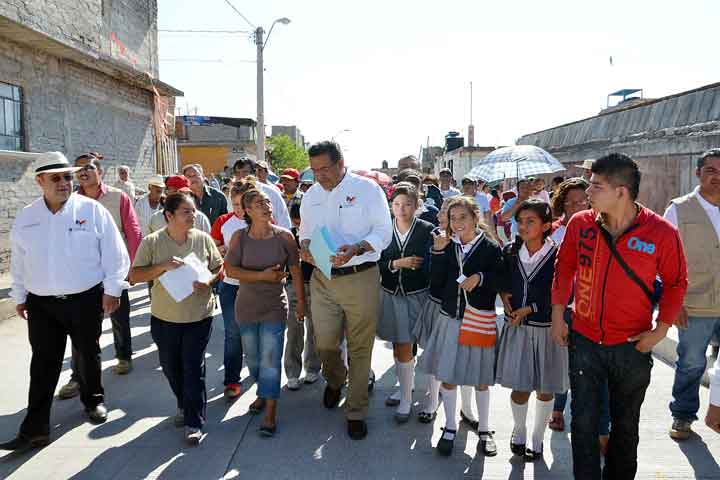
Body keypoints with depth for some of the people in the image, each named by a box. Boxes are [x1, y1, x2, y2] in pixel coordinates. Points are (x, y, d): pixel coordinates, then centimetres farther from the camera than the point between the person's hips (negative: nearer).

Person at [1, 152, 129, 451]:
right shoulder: (25, 218, 4)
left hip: (86, 299, -2)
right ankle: (35, 429, 11)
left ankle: (93, 400, 37)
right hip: (41, 303, 2)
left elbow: (114, 253, -6)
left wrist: (112, 289, -7)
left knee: (88, 356, 14)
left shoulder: (92, 210, -8)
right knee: (43, 364, 4)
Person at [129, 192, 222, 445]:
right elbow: (134, 275, -7)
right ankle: (184, 405, 43)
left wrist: (208, 281, -16)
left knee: (193, 368, -1)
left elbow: (219, 268, 5)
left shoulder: (203, 239, -3)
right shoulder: (152, 242, -7)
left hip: (199, 316, -1)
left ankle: (194, 422, 11)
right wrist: (163, 266, -21)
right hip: (164, 317, 2)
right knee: (170, 367, 17)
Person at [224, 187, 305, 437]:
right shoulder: (239, 237, -7)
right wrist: (262, 276, -20)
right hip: (246, 307, 3)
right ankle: (263, 391, 43)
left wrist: (301, 302, 1)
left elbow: (296, 271, -2)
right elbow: (230, 269, -10)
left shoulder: (284, 236, -9)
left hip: (275, 307, -2)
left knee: (270, 359, -4)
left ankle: (270, 412, 6)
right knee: (252, 357, 17)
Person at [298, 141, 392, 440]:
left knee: (360, 348, 4)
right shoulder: (311, 195, 11)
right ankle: (335, 381, 40)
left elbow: (384, 232, -7)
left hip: (361, 278, -3)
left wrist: (356, 248, -24)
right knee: (325, 343, 5)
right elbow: (305, 231, 20)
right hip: (322, 279, 4)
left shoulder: (367, 188, -4)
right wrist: (305, 245, -4)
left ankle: (356, 412, 21)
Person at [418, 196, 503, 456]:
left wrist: (480, 278, -21)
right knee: (446, 375, 7)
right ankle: (450, 426, 27)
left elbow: (502, 281, -6)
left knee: (480, 378, 9)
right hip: (449, 317, 3)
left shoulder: (490, 248, -5)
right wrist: (438, 253, -11)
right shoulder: (446, 246, 4)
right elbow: (437, 283, -2)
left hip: (479, 320, -2)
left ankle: (484, 429, 29)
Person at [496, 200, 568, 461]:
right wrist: (505, 296, -4)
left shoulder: (558, 255, -12)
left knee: (544, 389, 12)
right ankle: (519, 430, 33)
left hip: (546, 328, -2)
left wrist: (529, 309, -14)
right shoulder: (510, 251, 0)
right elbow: (501, 280, 15)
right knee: (520, 388, 4)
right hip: (516, 327, 2)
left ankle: (537, 438, 34)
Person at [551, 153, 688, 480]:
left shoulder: (661, 232, -14)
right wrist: (558, 316, 5)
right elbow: (564, 268, 6)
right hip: (584, 340, 1)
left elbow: (676, 282, 0)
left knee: (625, 425, 18)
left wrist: (660, 329, -6)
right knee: (583, 423, 8)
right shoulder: (580, 223, -8)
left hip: (632, 346, -1)